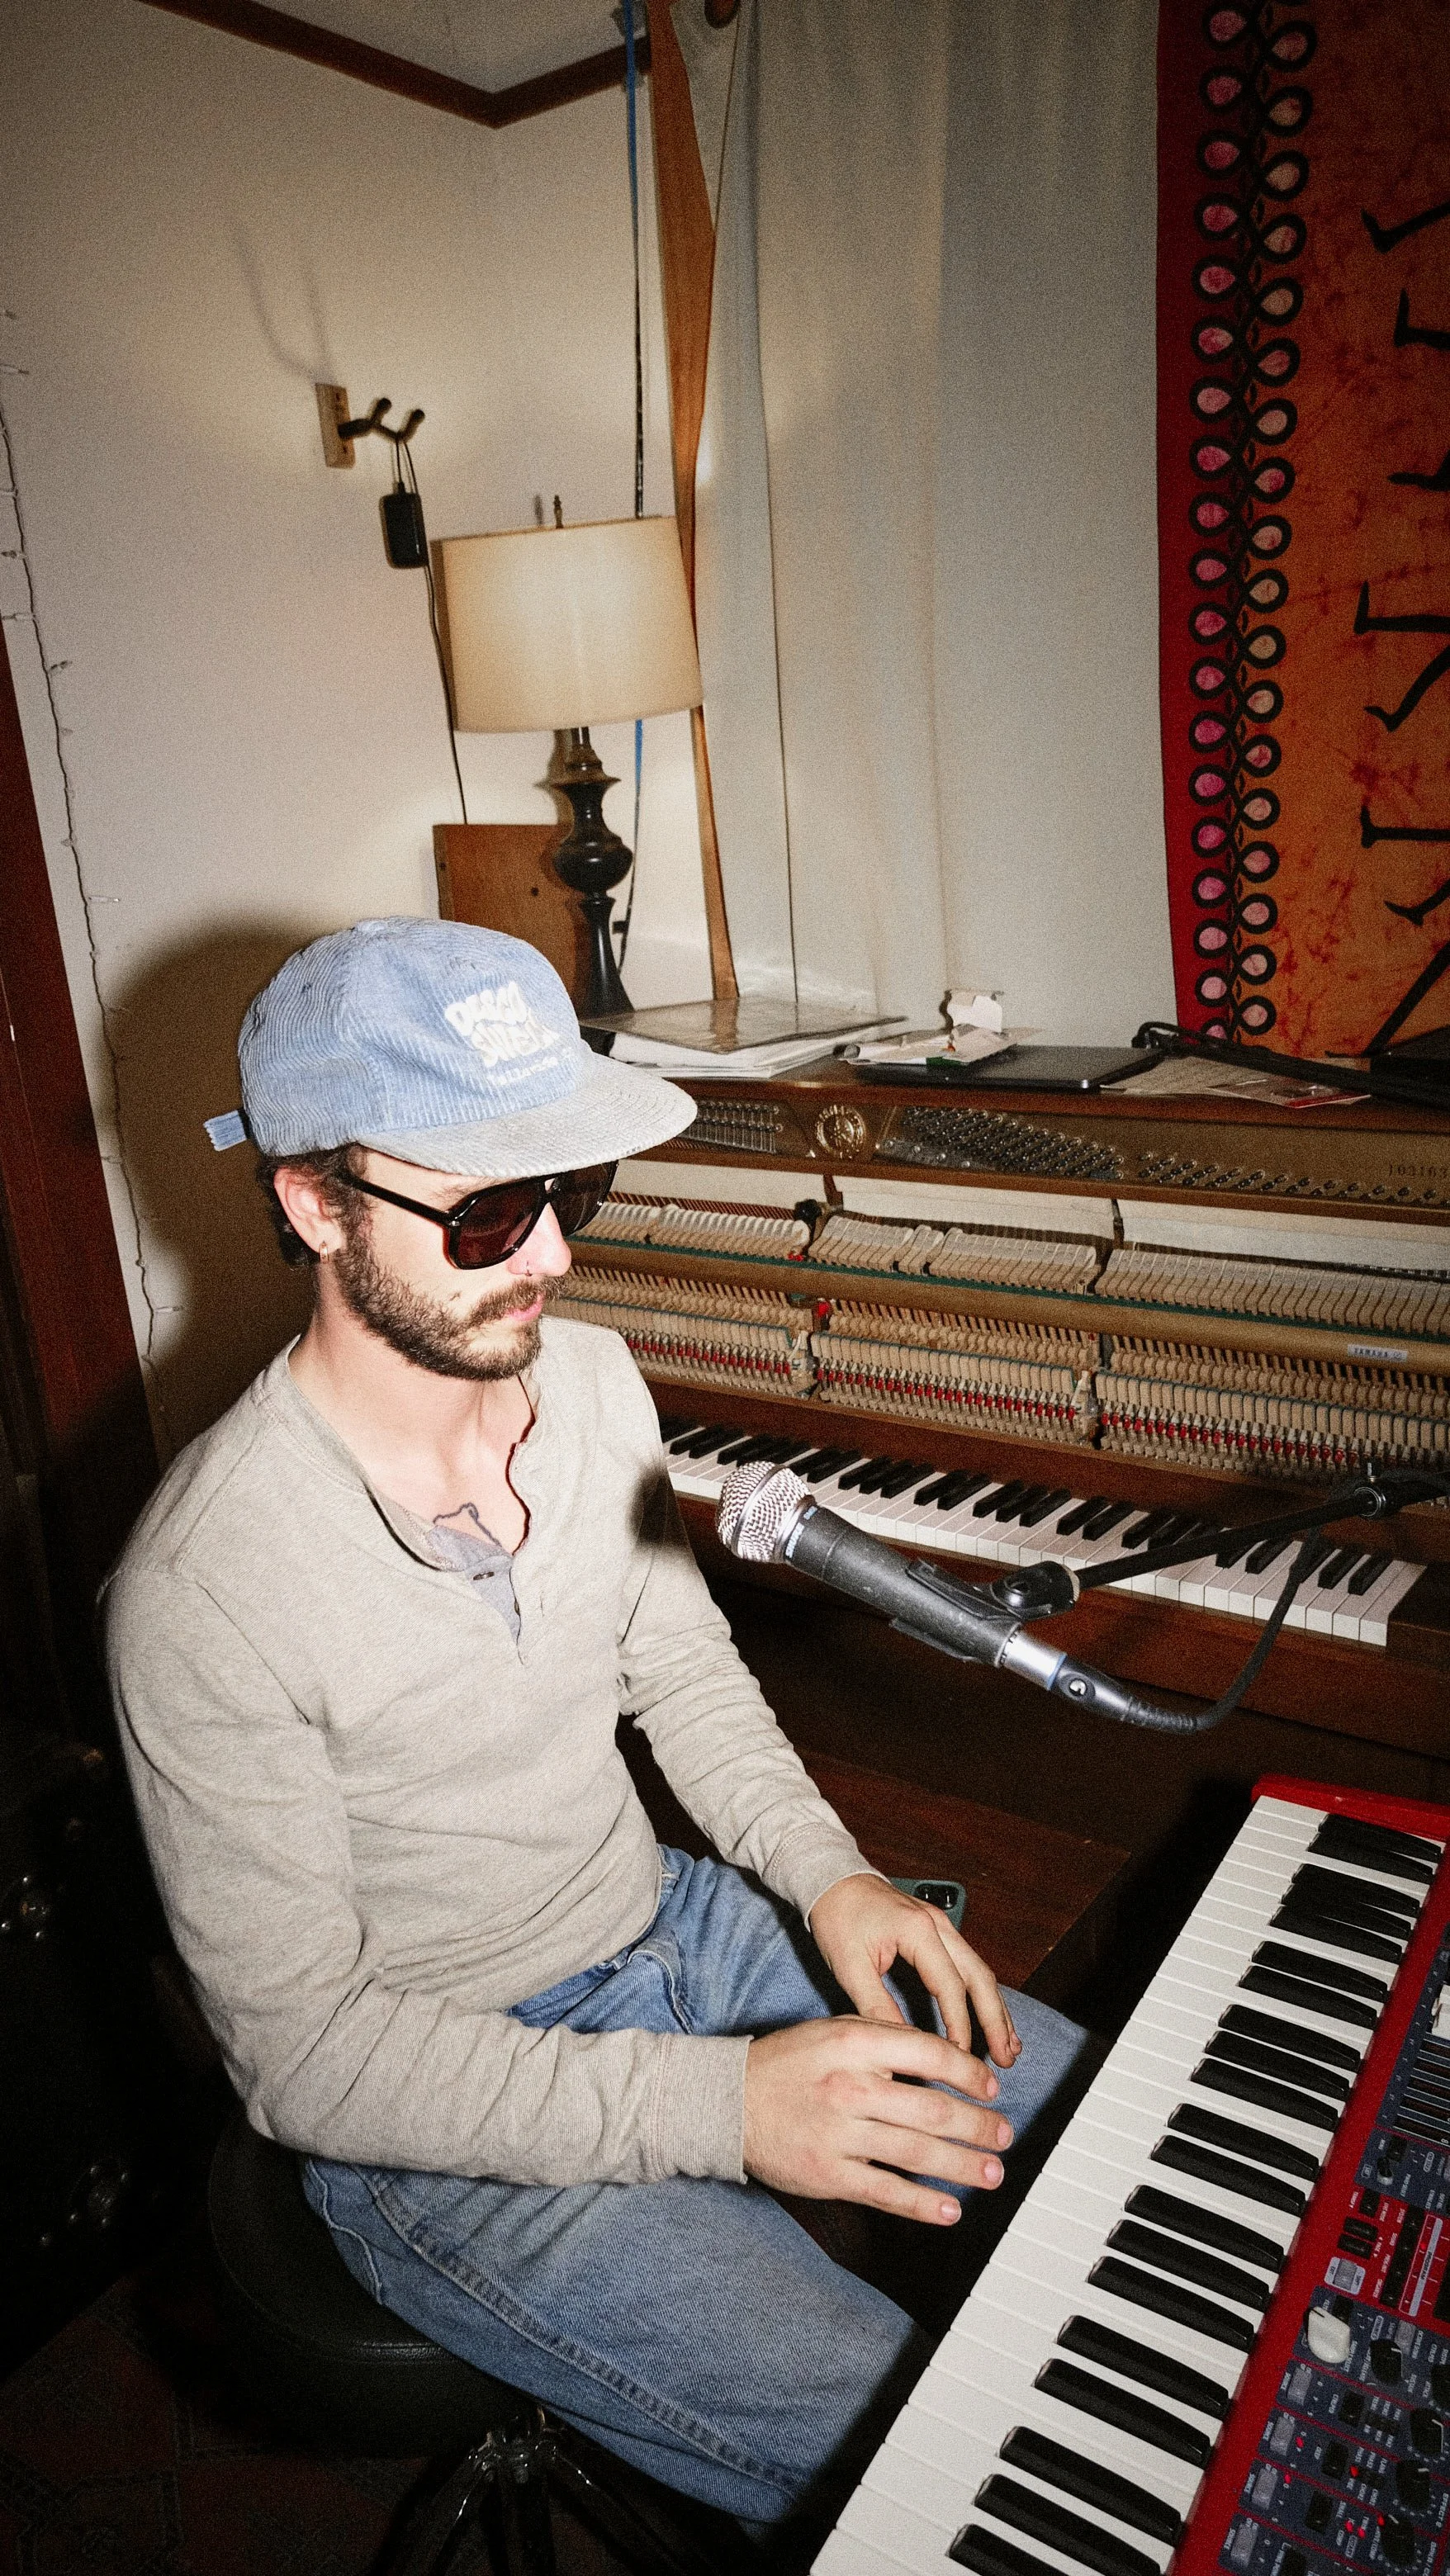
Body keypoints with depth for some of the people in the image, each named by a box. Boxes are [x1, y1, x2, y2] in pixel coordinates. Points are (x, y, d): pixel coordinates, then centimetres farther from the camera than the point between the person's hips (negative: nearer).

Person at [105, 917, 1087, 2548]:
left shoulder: (591, 1379, -7)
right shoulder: (204, 1589, -28)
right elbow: (302, 2053, -22)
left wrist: (830, 1874, -9)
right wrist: (720, 2106, -28)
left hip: (669, 1922, 6)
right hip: (440, 2115, -6)